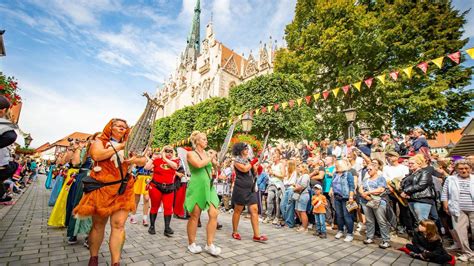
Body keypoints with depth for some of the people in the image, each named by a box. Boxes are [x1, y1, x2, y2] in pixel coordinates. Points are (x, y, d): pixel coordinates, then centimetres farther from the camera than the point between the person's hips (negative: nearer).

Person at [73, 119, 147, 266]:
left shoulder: (127, 145, 14)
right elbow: (96, 155, -18)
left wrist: (135, 160, -11)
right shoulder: (99, 142, 5)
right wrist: (119, 147, -11)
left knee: (119, 224, -3)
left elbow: (143, 160, 11)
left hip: (122, 189, 2)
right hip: (102, 188, -2)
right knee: (98, 224, 10)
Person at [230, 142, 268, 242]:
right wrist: (252, 163, -5)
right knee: (238, 210, 6)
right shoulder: (237, 160, -4)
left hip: (251, 188, 6)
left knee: (254, 210, -1)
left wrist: (255, 168, 1)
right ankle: (235, 232, 22)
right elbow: (244, 169, -22)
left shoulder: (249, 160, 16)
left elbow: (253, 174, 22)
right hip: (241, 188, -6)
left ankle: (256, 235, 2)